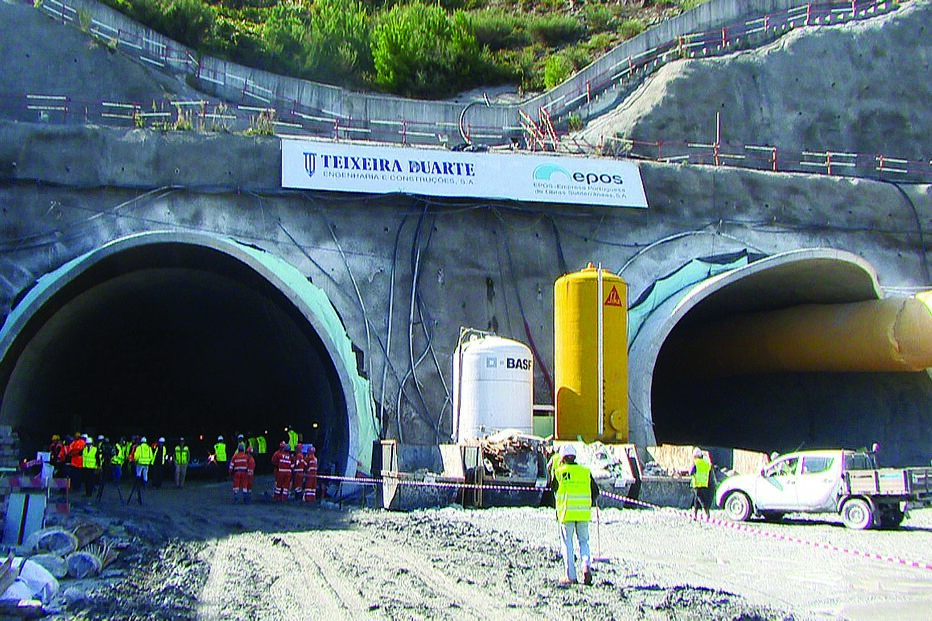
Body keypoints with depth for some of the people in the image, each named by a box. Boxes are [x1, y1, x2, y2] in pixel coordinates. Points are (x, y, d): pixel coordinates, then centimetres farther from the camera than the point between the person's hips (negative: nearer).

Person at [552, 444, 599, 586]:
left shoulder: (559, 472, -3)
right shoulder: (586, 471, 5)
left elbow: (554, 489, 11)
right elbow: (595, 492, 9)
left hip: (566, 513, -2)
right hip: (584, 514, 2)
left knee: (568, 544, 6)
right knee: (584, 541, 13)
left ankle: (570, 576, 4)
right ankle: (586, 565, -12)